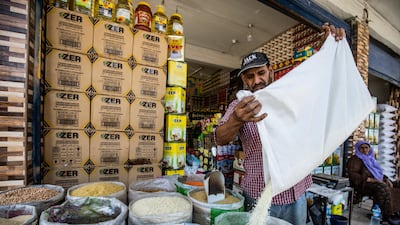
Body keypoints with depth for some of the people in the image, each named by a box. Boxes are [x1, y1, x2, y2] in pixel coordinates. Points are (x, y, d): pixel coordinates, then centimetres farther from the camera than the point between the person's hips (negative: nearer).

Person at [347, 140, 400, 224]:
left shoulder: (370, 159, 22)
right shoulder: (355, 159, -4)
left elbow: (378, 172, 28)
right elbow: (352, 175, -15)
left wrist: (386, 179, 8)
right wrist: (370, 179, -22)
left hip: (377, 183, 9)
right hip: (363, 184, -9)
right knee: (382, 187, -34)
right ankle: (387, 215, -24)